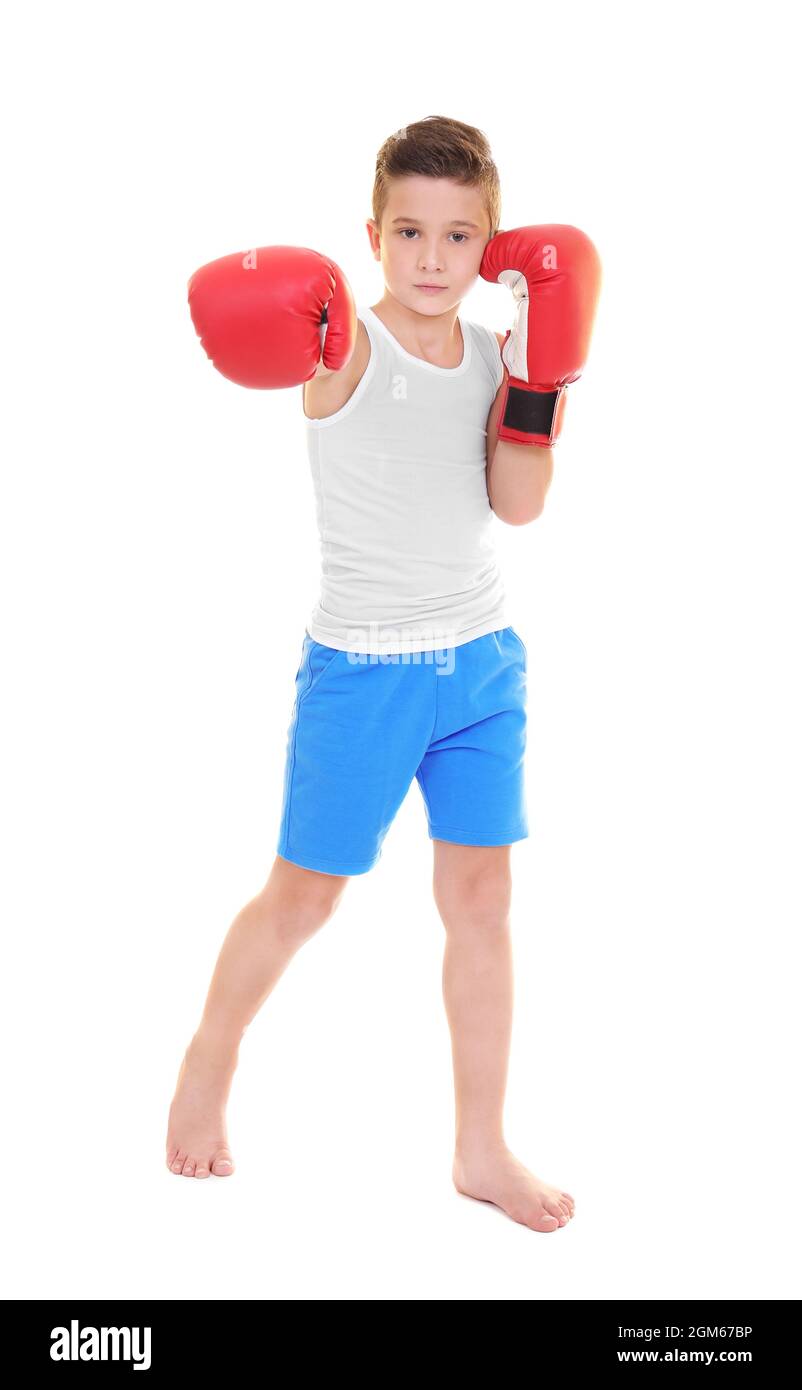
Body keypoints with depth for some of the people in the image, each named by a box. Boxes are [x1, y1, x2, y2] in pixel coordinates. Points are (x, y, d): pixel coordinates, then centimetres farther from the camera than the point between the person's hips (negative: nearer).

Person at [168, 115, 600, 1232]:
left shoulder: (493, 352, 3)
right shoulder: (349, 348, -12)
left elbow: (518, 504, -6)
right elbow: (271, 332, -36)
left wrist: (541, 373, -13)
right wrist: (295, 330, -58)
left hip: (481, 661, 5)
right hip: (362, 669, -4)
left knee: (482, 895, 7)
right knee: (304, 895, 7)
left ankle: (483, 1150, 19)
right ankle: (209, 1066, 34)